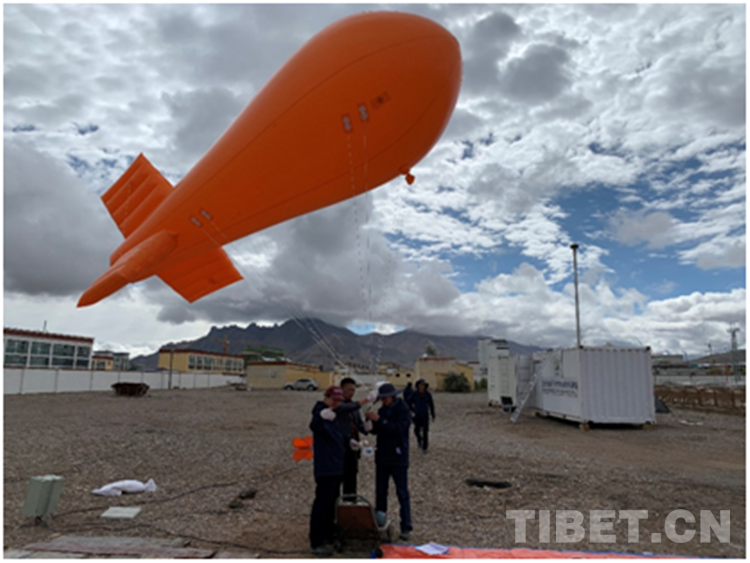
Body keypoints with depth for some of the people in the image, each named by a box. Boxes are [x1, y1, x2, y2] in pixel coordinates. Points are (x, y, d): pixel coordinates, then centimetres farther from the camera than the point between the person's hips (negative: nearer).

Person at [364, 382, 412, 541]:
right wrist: (371, 420, -10)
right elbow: (376, 430, 9)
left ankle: (406, 527, 6)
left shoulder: (403, 410, -11)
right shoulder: (383, 410, 8)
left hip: (398, 458, -6)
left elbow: (398, 429, -24)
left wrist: (379, 420, -27)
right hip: (382, 456, 7)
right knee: (380, 492, 13)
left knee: (402, 493, 0)